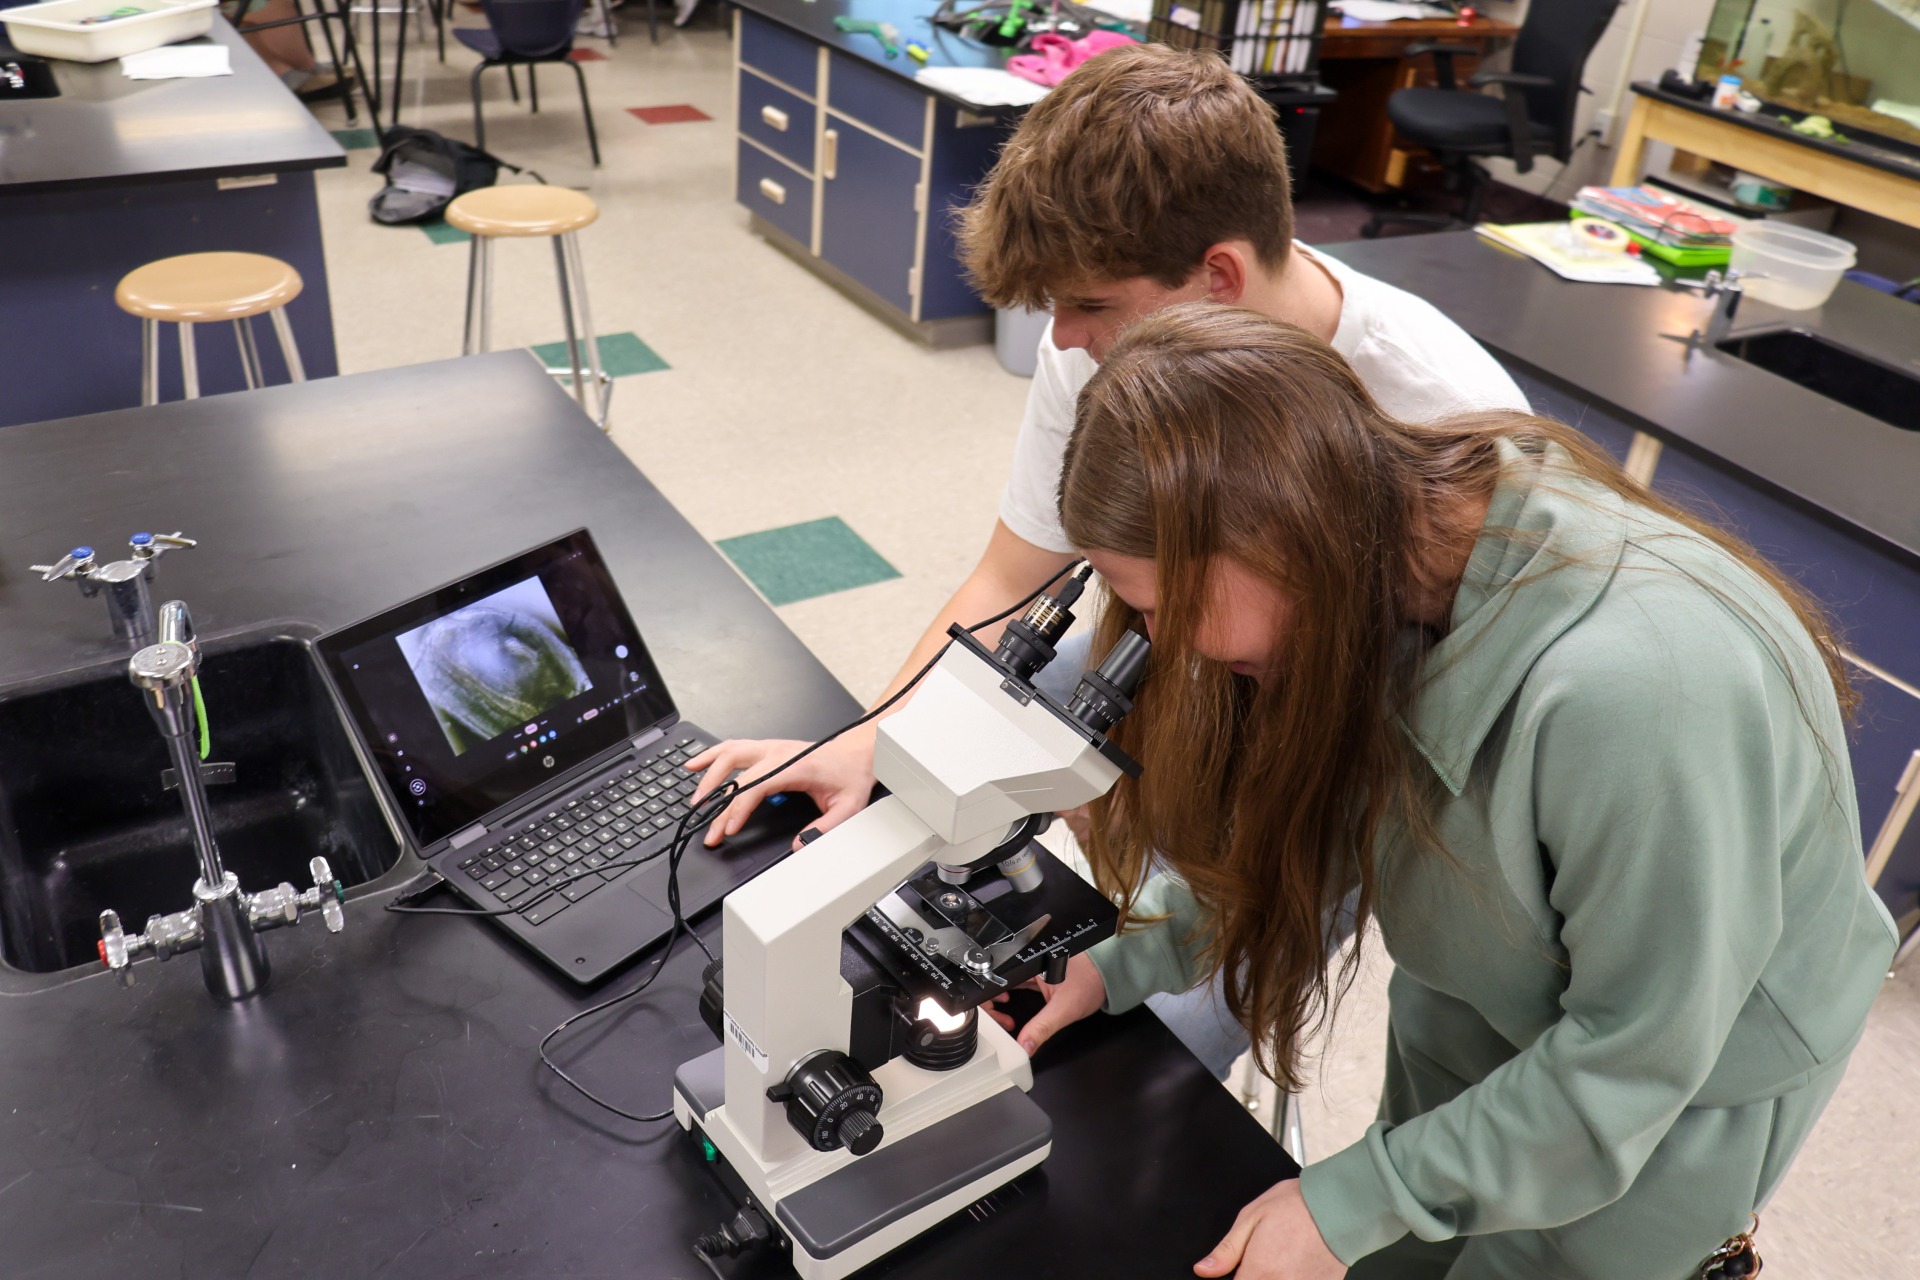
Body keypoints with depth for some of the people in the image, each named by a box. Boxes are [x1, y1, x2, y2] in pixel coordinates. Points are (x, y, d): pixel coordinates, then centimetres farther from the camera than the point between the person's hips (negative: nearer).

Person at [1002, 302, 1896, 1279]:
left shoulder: (1630, 687, -42)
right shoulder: (1382, 557, -21)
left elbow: (1637, 1051, -27)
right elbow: (1316, 811, -3)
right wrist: (1125, 961, -10)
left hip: (1689, 1066, -5)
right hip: (1479, 992, 5)